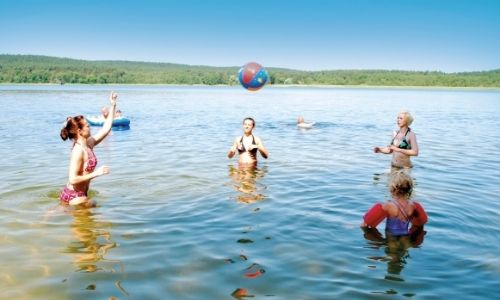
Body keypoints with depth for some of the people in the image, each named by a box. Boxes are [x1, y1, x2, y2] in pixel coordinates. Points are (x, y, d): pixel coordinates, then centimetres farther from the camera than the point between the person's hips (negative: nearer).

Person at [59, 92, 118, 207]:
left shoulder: (89, 144, 4)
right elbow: (73, 179, -25)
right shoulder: (78, 151, -21)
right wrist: (96, 173, -23)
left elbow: (106, 129, 11)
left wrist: (112, 105, 10)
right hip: (74, 195, -9)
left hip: (79, 194, 9)